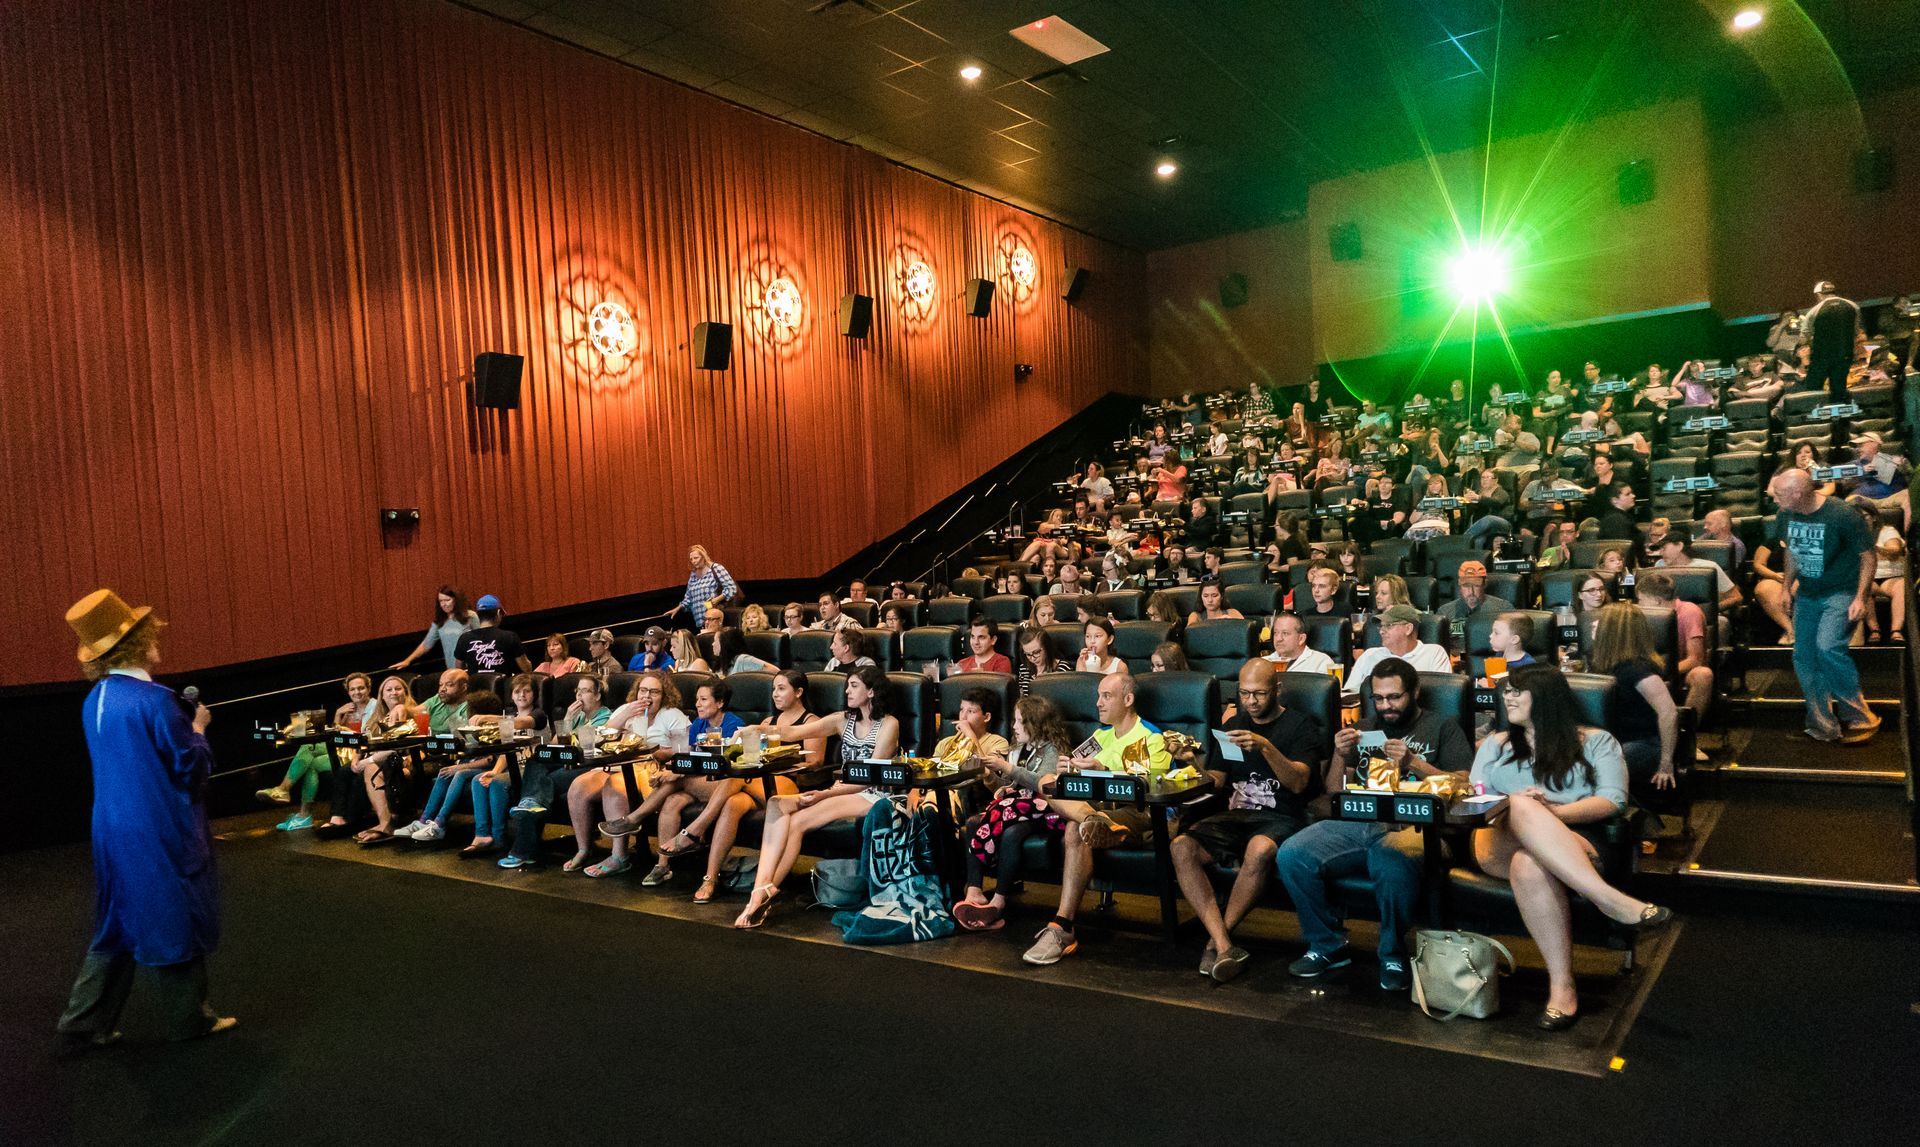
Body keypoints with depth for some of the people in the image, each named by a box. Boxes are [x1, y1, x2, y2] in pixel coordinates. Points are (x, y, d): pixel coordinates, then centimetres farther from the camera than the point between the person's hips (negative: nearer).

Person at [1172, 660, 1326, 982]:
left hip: (1281, 819, -4)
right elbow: (1215, 782, 17)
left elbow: (1298, 783, -11)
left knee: (1259, 850, -40)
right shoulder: (1233, 725, 18)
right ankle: (1225, 947, -33)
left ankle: (1216, 941, -22)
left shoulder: (1300, 725, 4)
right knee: (1182, 847, -26)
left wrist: (1265, 747, -25)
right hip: (1235, 816, 4)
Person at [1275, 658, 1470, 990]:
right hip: (1356, 823, 4)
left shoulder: (1442, 728, 16)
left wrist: (1413, 763, -7)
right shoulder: (1365, 728, 26)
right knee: (1290, 856, -22)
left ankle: (1393, 957, -11)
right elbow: (1333, 792, 22)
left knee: (1392, 866, -39)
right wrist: (1340, 757, 3)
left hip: (1409, 825, -4)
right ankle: (1328, 946, -1)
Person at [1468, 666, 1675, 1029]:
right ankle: (1613, 902, -42)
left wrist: (1552, 813, -15)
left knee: (1530, 863, -40)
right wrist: (1525, 810, -9)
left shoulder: (1596, 742, 18)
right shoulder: (1495, 745, 28)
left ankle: (1561, 986, -38)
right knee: (1521, 806, -37)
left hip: (1570, 845, -1)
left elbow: (1612, 800, 2)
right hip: (1500, 845, 2)